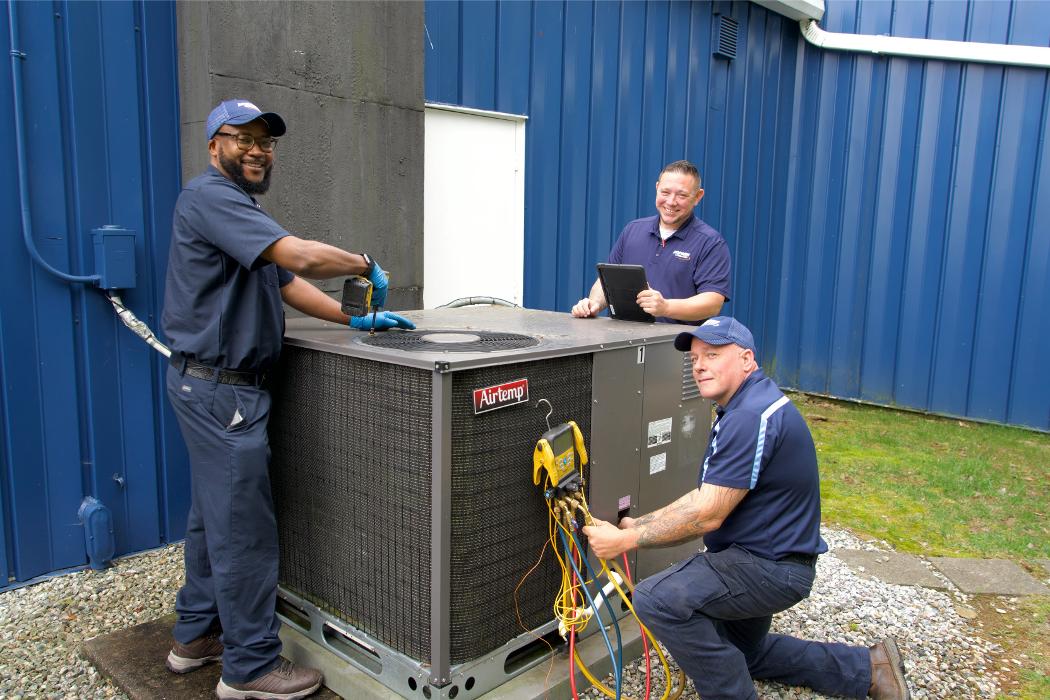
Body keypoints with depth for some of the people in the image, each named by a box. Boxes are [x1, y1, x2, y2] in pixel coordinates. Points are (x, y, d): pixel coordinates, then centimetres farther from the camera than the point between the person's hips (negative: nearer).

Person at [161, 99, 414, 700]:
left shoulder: (240, 208, 21)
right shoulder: (210, 197, -14)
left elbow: (287, 283, 15)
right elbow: (300, 255, -27)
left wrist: (356, 319, 4)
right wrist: (366, 265, -11)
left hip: (218, 385, 11)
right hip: (220, 387, -11)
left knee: (215, 516, 18)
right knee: (244, 526, -3)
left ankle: (198, 635, 32)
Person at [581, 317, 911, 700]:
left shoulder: (752, 417, -26)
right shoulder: (744, 407, 8)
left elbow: (707, 515, -27)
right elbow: (705, 496, 8)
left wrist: (626, 540, -20)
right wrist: (635, 524, 0)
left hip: (770, 565, -11)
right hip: (768, 556, 11)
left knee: (657, 599, -26)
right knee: (742, 653, 30)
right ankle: (866, 668, 33)